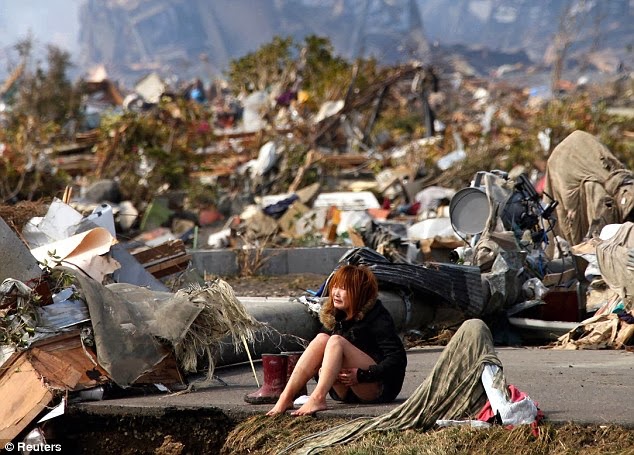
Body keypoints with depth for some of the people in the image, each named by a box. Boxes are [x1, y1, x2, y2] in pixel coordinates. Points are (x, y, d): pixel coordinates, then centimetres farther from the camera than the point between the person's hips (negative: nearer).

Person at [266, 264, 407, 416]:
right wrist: (320, 370, -13)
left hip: (379, 389, -6)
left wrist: (362, 375, -24)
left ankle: (317, 398, -45)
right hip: (346, 393, 6)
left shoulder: (377, 317, -9)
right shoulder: (332, 316, 8)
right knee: (322, 339, -17)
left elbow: (398, 359, -16)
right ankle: (286, 398, -31)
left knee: (336, 341, -25)